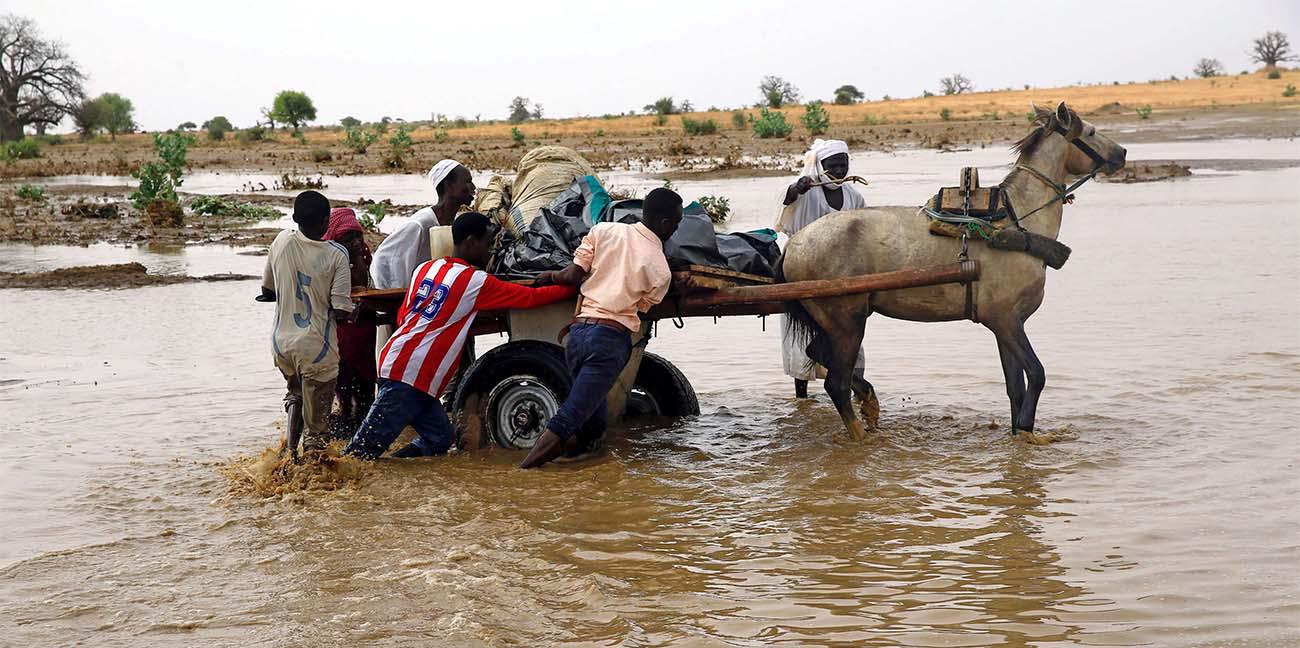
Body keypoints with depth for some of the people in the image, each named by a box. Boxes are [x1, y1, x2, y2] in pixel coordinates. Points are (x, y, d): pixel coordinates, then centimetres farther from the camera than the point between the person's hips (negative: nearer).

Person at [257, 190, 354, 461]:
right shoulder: (336, 255, -13)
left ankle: (291, 450, 21)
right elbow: (341, 311, -15)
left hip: (281, 342, 5)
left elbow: (267, 291, 10)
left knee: (295, 394, 30)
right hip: (316, 347, -4)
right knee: (316, 421, 7)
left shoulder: (281, 241, -2)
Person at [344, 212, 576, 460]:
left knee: (440, 439, 12)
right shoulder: (476, 281, -7)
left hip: (394, 362, 8)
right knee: (369, 443, -7)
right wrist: (572, 287, 10)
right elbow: (531, 298, -2)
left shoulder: (425, 268, 13)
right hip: (411, 377, -8)